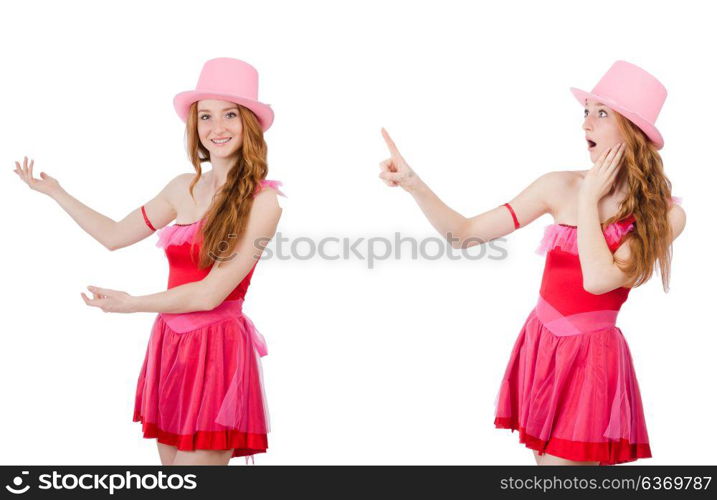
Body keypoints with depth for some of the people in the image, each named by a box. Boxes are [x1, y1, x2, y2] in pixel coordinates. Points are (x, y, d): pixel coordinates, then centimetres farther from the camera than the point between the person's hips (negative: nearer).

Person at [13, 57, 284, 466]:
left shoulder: (262, 201, -11)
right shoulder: (184, 188, 9)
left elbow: (211, 293, -14)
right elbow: (114, 235, 19)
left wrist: (130, 303, -5)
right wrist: (53, 190, 20)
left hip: (216, 350, -6)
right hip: (169, 343, 6)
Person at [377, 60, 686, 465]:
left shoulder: (665, 215, -10)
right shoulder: (560, 187, -2)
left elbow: (598, 279, -24)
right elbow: (465, 233, -2)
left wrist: (588, 198, -14)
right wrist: (415, 185, -15)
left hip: (591, 357, -4)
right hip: (540, 344, 4)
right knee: (545, 458, 14)